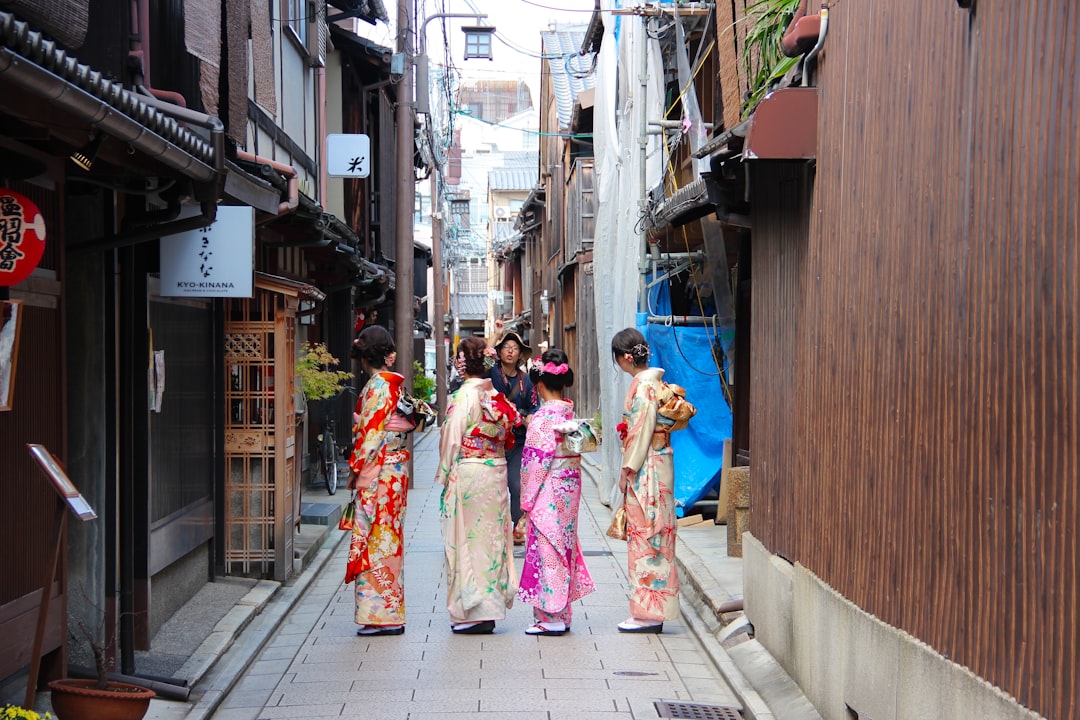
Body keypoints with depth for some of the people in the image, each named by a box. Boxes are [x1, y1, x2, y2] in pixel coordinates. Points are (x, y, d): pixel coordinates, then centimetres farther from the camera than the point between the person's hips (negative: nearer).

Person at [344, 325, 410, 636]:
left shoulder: (376, 386, -14)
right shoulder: (397, 384, 11)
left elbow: (371, 433, -16)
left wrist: (356, 470, -7)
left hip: (377, 471, -9)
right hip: (397, 469, 9)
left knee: (375, 540, -3)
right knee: (389, 540, 12)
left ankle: (381, 614, 0)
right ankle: (390, 613, 16)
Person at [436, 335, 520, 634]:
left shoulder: (465, 394, -12)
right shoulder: (496, 394, 7)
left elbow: (453, 439, -12)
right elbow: (505, 433, 10)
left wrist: (444, 474, -2)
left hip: (468, 473, -7)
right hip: (497, 472, 7)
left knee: (468, 538, 0)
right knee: (491, 538, 11)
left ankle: (473, 612, 2)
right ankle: (490, 609, 16)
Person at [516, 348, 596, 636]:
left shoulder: (543, 416, -17)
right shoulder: (570, 412, 7)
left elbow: (538, 460, -17)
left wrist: (527, 499, -9)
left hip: (548, 493, -8)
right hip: (569, 489, 8)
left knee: (546, 547, -2)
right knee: (564, 545, 13)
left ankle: (551, 616, 1)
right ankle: (562, 614, 20)